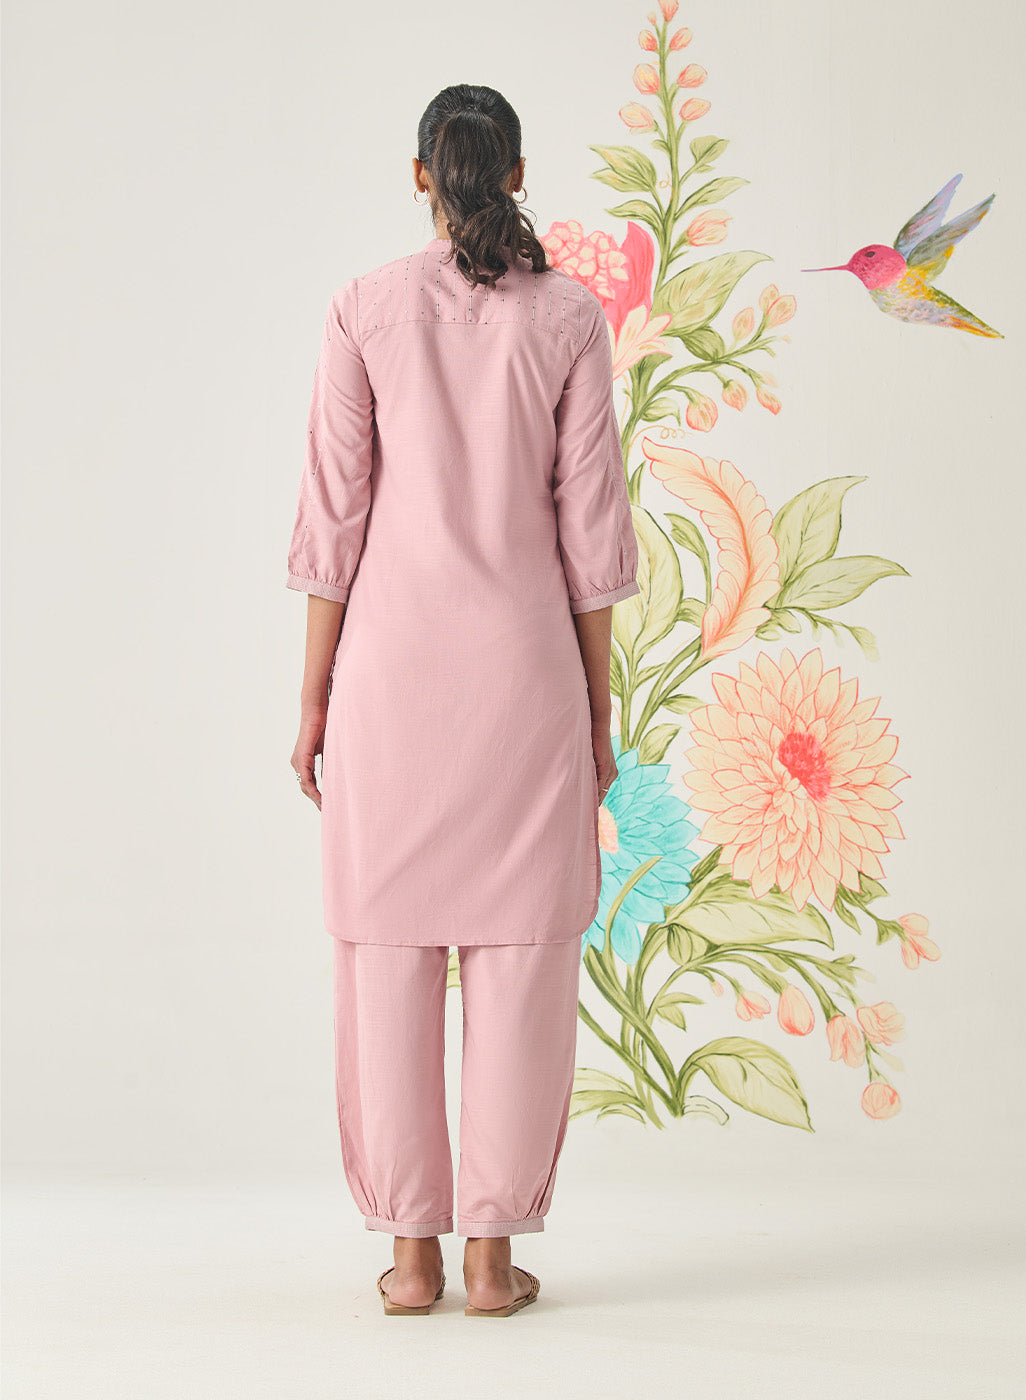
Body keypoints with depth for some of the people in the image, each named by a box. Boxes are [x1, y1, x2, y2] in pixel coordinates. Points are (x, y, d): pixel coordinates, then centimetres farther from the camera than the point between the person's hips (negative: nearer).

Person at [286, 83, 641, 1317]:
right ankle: (492, 1250, 8)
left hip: (391, 660, 0)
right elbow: (589, 529, 0)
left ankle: (410, 1250, 10)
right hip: (524, 661, 0)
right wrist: (597, 708, 7)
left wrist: (314, 698, 4)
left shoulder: (365, 310, -1)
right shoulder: (569, 317, 0)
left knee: (389, 953, 6)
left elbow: (333, 518, -3)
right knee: (518, 958, 5)